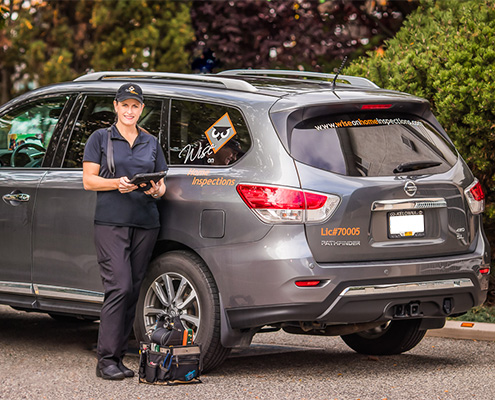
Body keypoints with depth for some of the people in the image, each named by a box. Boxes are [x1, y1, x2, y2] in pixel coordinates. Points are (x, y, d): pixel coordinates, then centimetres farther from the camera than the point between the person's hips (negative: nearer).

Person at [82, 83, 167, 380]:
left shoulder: (151, 143, 17)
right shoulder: (101, 138, 6)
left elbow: (162, 185, 18)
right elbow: (88, 180, 1)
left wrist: (156, 190, -6)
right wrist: (117, 183, -16)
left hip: (146, 222, 4)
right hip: (111, 222, -4)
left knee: (133, 291, 3)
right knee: (120, 287, -15)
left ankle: (118, 357, 8)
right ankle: (107, 360, -13)